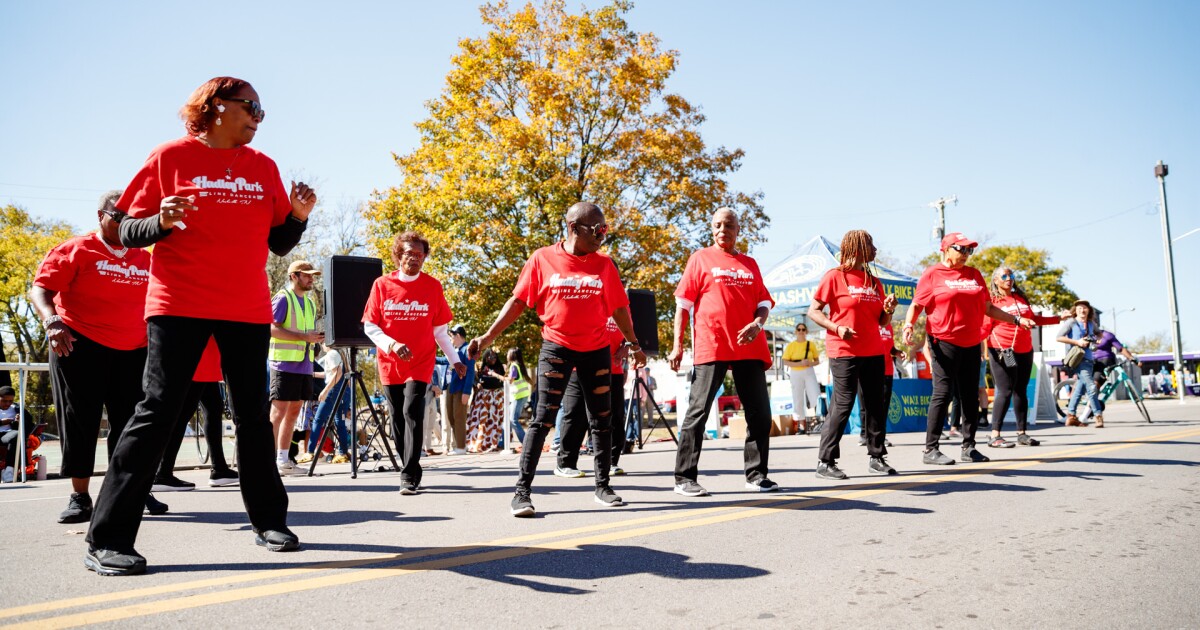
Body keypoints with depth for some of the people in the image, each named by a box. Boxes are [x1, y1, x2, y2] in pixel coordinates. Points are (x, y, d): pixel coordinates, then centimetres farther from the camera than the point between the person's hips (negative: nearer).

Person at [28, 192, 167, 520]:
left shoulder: (145, 259, 12)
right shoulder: (77, 250, -1)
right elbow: (40, 288, -7)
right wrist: (51, 321, -24)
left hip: (133, 352, 4)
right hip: (80, 346, -3)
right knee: (80, 420, 1)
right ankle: (79, 497, 9)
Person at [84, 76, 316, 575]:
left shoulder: (263, 168, 12)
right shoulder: (171, 157, 3)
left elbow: (278, 243, 13)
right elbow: (130, 233, 2)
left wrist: (298, 216, -6)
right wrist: (162, 221, -18)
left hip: (247, 307, 4)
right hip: (179, 303, -3)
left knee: (253, 415, 7)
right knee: (157, 410, -7)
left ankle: (269, 521, 17)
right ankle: (108, 539, -1)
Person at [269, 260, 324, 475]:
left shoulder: (310, 302, 19)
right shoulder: (282, 298, -5)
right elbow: (272, 329, -15)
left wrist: (317, 338, 4)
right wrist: (304, 337, -21)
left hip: (304, 366, 8)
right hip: (285, 364, -8)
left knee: (294, 412, 9)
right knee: (278, 412, -7)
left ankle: (283, 459, 16)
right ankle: (271, 459, -5)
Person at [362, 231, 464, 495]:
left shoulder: (433, 286, 1)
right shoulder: (382, 284, 1)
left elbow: (440, 330, 7)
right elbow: (370, 326, 0)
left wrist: (454, 360, 5)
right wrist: (392, 345, -16)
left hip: (421, 362, -2)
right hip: (390, 364, 2)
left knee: (412, 412, -15)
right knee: (398, 418, 8)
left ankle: (409, 477, -10)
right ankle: (410, 471, 22)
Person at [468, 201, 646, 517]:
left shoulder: (604, 264, 3)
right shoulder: (543, 259, -4)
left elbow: (618, 307, 11)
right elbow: (518, 301, -2)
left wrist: (633, 343, 13)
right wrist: (488, 336, -8)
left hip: (596, 350, 4)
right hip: (556, 347, -3)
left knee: (602, 420, 9)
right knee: (543, 419, -8)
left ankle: (602, 486, 23)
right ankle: (522, 491, -2)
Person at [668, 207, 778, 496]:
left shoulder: (750, 264, 17)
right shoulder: (701, 258, 6)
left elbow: (764, 302, 17)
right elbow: (684, 304, 2)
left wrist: (757, 324, -6)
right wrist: (678, 345, -5)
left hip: (749, 347, 5)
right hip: (710, 346, -4)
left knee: (760, 413, 5)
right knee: (698, 412, -3)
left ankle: (756, 475, 17)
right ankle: (684, 478, 4)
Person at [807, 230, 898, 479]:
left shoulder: (874, 282, 15)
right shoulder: (835, 276, -4)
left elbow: (882, 322, 20)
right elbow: (814, 311, -6)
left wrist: (889, 310, -2)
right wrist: (836, 328, -21)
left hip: (873, 352, 7)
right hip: (844, 352, -7)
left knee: (876, 405, 8)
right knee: (843, 404, -9)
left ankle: (876, 458, 19)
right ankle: (825, 461, -2)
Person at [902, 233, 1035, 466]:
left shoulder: (974, 274, 16)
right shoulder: (933, 274, 0)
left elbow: (987, 308, 21)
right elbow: (916, 306, -1)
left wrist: (1016, 319, 17)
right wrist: (908, 326, -18)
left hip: (972, 343, 6)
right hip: (945, 342, -6)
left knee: (970, 395, 9)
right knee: (942, 393, -8)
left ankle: (969, 447, 18)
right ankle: (931, 450, -3)